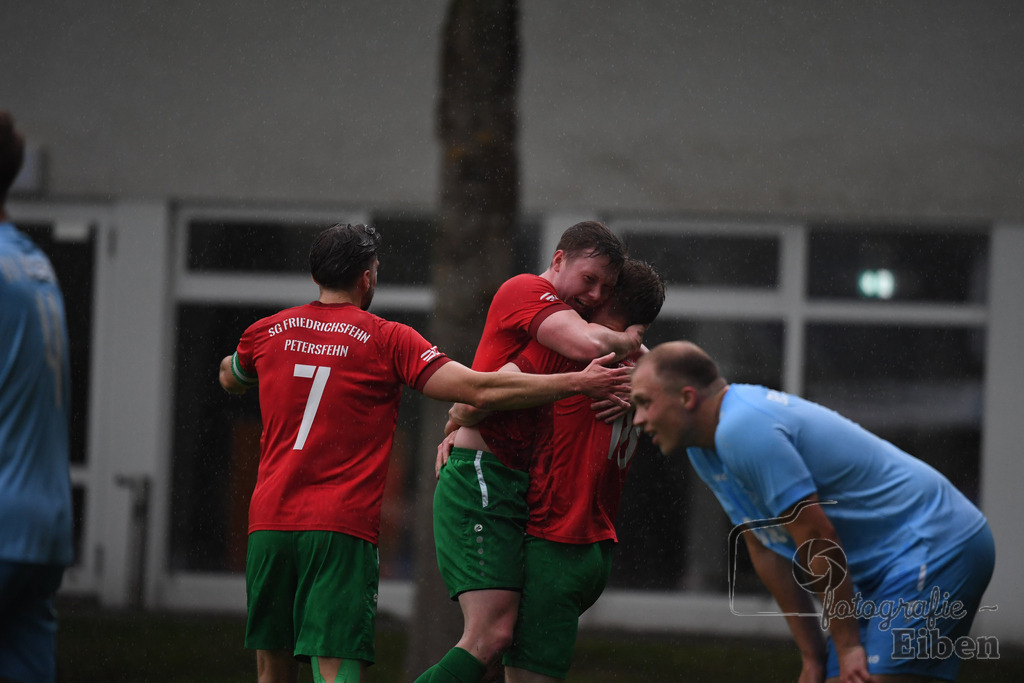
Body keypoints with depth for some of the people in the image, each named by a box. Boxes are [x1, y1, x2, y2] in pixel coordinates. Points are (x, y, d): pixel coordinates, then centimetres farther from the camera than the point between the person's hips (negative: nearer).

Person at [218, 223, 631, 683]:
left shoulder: (267, 333, 11)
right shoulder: (388, 341, -1)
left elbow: (229, 380, 34)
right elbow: (480, 391, -7)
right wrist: (578, 383, -2)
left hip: (268, 523, 4)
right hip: (341, 532, -4)